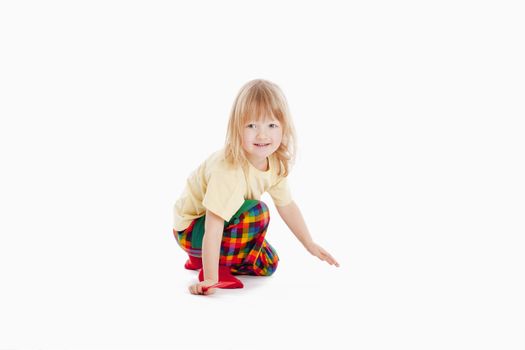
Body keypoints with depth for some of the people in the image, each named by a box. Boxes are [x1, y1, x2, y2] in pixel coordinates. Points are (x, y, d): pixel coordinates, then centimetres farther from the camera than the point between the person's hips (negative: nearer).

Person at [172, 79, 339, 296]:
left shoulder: (276, 163, -11)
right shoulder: (228, 170, -36)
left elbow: (287, 206, 6)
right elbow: (213, 226, -37)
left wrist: (310, 245, 12)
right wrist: (210, 278, -37)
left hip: (226, 224, 8)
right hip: (192, 228, -8)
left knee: (268, 264, 8)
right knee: (257, 212, -29)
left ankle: (202, 258, 20)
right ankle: (212, 267, -13)